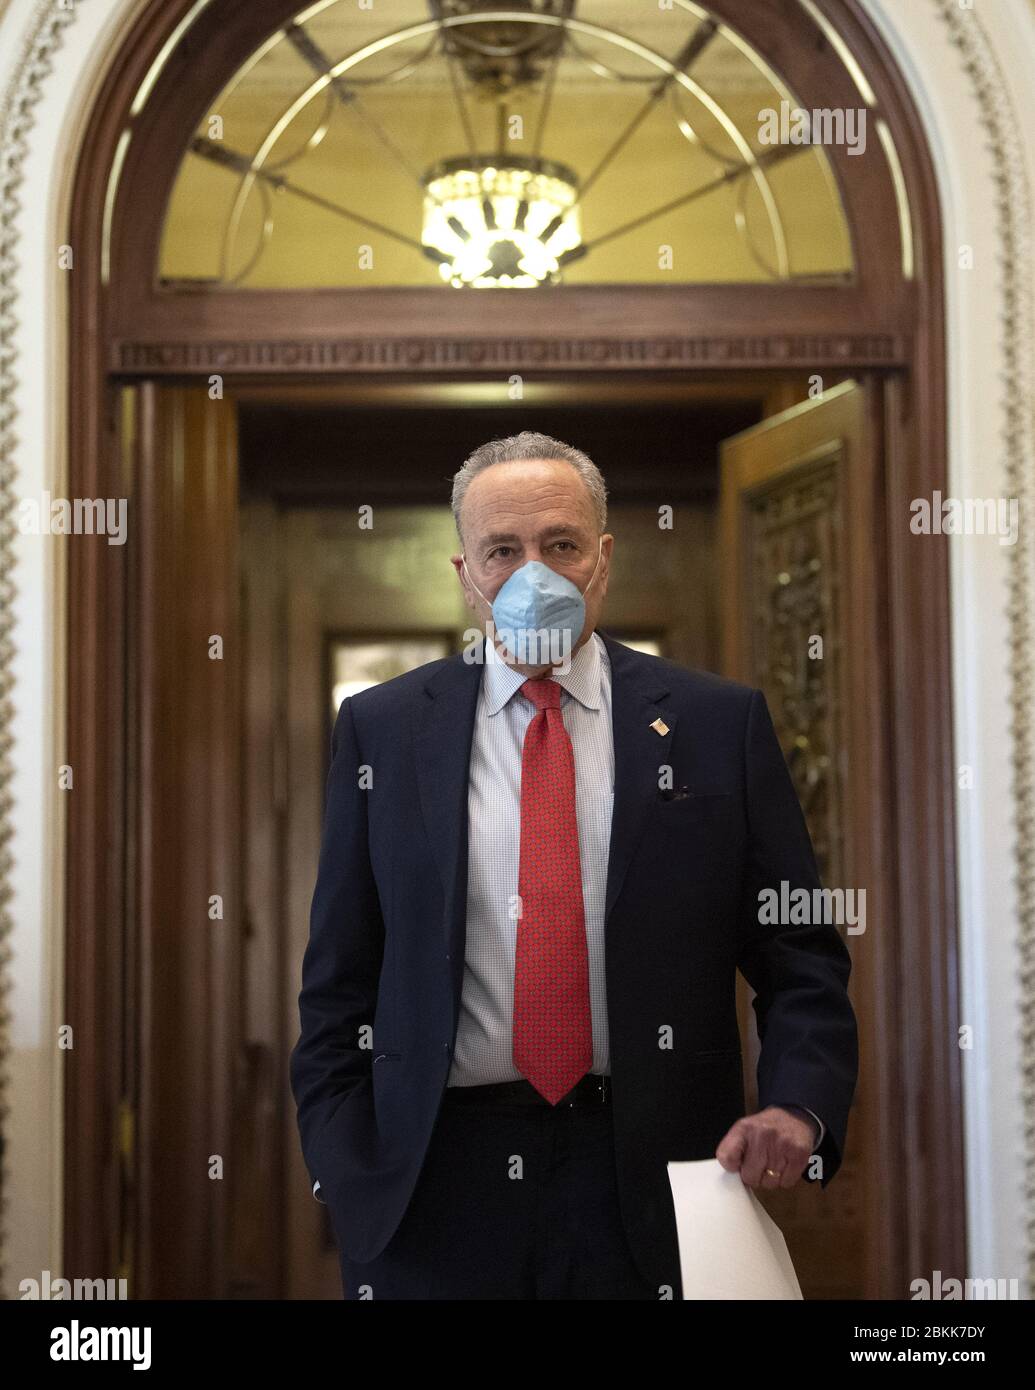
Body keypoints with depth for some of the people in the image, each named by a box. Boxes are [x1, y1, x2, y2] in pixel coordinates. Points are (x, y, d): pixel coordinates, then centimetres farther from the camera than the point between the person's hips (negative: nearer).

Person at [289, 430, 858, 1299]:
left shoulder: (719, 723, 2)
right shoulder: (381, 729, 4)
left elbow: (801, 953, 2)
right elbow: (339, 979, 5)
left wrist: (798, 1105, -15)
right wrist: (344, 1176, -4)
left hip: (652, 1189, 0)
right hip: (437, 1189, 1)